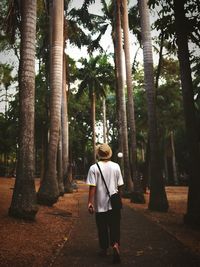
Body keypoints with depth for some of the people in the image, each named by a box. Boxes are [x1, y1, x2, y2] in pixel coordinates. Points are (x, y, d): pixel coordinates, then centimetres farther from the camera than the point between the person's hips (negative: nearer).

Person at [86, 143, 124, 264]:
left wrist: (90, 202, -8)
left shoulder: (94, 168, -9)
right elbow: (120, 185, 5)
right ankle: (116, 244, -13)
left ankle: (104, 249, 24)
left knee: (102, 228, 12)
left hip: (100, 204, -1)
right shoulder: (116, 166, -1)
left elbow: (92, 187, -13)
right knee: (115, 227, 8)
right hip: (114, 203, 1)